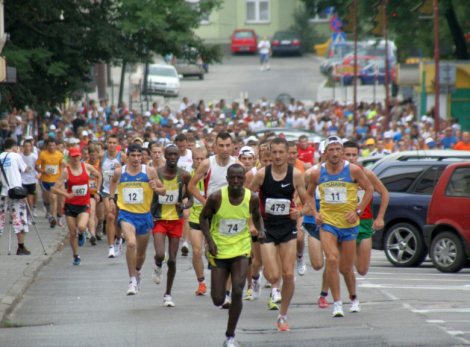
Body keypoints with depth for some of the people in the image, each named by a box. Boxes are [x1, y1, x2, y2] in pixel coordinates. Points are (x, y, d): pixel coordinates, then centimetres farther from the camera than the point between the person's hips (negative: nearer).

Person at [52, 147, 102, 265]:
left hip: (84, 204, 0)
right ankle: (76, 256, 21)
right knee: (72, 232, 3)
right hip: (70, 205, 0)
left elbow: (98, 176, 18)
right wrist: (66, 194, -27)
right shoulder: (66, 171, -7)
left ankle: (81, 234, 13)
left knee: (81, 227, -25)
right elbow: (55, 189, -11)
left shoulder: (87, 167, -3)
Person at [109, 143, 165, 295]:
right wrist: (111, 198, 17)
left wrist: (156, 188, -19)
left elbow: (163, 191, 1)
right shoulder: (119, 172, -1)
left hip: (144, 215, 2)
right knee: (131, 243, -28)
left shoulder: (149, 172, -4)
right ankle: (132, 281, -21)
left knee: (141, 253, 15)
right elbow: (113, 182, 23)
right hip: (126, 214, -2)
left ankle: (137, 271, 50)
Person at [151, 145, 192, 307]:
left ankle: (168, 294, 20)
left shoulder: (184, 176, -4)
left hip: (176, 219, 2)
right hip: (159, 219, -2)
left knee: (172, 260, 4)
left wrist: (185, 206, -18)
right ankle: (158, 267, 19)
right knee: (160, 255, -20)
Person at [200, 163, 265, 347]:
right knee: (218, 300, 1)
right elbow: (203, 217, 1)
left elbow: (257, 216, 13)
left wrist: (261, 230, -8)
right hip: (219, 250, 0)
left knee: (237, 292, -17)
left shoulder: (252, 198, -8)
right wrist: (209, 240, -11)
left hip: (241, 249, 0)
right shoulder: (216, 198, -14)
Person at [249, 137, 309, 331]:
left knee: (288, 275, -3)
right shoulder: (262, 174, -8)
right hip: (267, 228, -1)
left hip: (288, 228, 1)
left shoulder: (296, 175, -4)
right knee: (273, 276, -12)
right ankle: (273, 286, 28)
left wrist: (300, 212, -17)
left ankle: (283, 316, 14)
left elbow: (307, 202, 4)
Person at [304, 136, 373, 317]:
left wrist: (358, 211, -6)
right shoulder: (317, 173, -2)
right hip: (327, 222, 0)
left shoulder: (353, 171, -7)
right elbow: (309, 194, 14)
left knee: (345, 268, 6)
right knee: (331, 260, -19)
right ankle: (337, 303, -12)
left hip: (349, 223, 0)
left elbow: (369, 189, 3)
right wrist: (315, 213, -1)